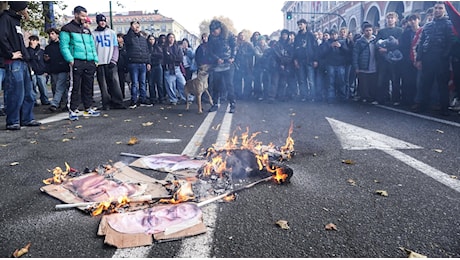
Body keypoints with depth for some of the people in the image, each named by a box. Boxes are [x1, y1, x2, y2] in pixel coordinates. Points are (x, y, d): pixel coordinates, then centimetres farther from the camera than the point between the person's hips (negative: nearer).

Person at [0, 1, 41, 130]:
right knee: (15, 94, -6)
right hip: (14, 63, -9)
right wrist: (10, 54, -16)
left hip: (23, 62, 9)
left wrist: (25, 54, 9)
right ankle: (12, 122, 2)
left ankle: (27, 119, 20)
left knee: (27, 93, 11)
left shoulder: (16, 20, 20)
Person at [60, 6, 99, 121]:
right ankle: (72, 111, -2)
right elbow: (64, 46, -6)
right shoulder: (67, 29, 3)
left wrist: (95, 59, 12)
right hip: (77, 62, -6)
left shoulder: (87, 30, 22)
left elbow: (92, 46, 23)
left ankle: (88, 109, 20)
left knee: (88, 87, 10)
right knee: (75, 87, -7)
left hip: (90, 63, 6)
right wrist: (70, 59, -16)